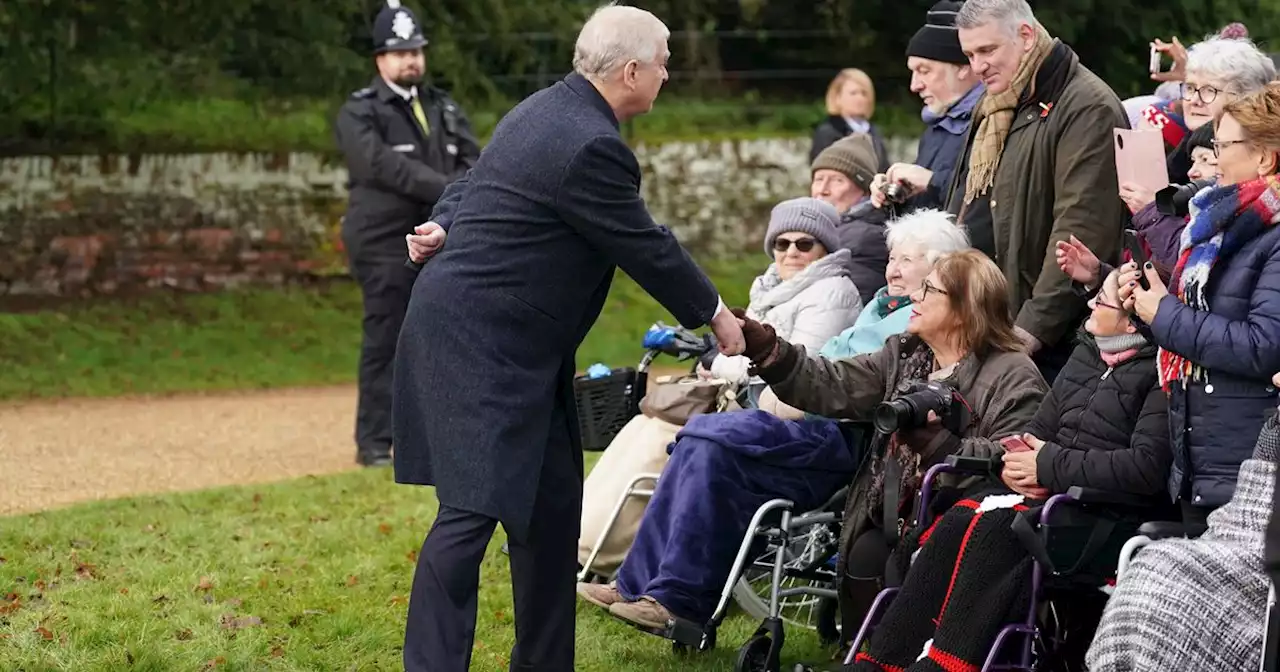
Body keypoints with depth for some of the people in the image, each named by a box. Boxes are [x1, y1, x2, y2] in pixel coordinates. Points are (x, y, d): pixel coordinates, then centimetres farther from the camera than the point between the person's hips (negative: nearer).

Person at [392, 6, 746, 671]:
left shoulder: (546, 111, 9)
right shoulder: (591, 147, -20)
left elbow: (471, 187, 17)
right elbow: (646, 248, -11)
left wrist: (447, 227, 29)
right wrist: (716, 316, 0)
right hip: (479, 346, -11)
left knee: (551, 503, 14)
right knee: (473, 511, -13)